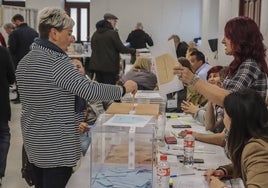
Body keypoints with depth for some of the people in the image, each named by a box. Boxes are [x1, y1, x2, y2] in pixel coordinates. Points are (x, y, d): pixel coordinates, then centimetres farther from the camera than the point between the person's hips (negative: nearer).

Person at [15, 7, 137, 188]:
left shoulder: (25, 61, 8)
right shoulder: (56, 61, -21)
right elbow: (90, 90, -28)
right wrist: (123, 89, -15)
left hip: (34, 141, 9)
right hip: (56, 145, -9)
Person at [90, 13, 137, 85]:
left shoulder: (95, 34, 9)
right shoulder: (113, 33, -12)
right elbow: (121, 48, -9)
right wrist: (133, 51, 7)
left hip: (96, 65, 7)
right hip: (109, 66, -7)